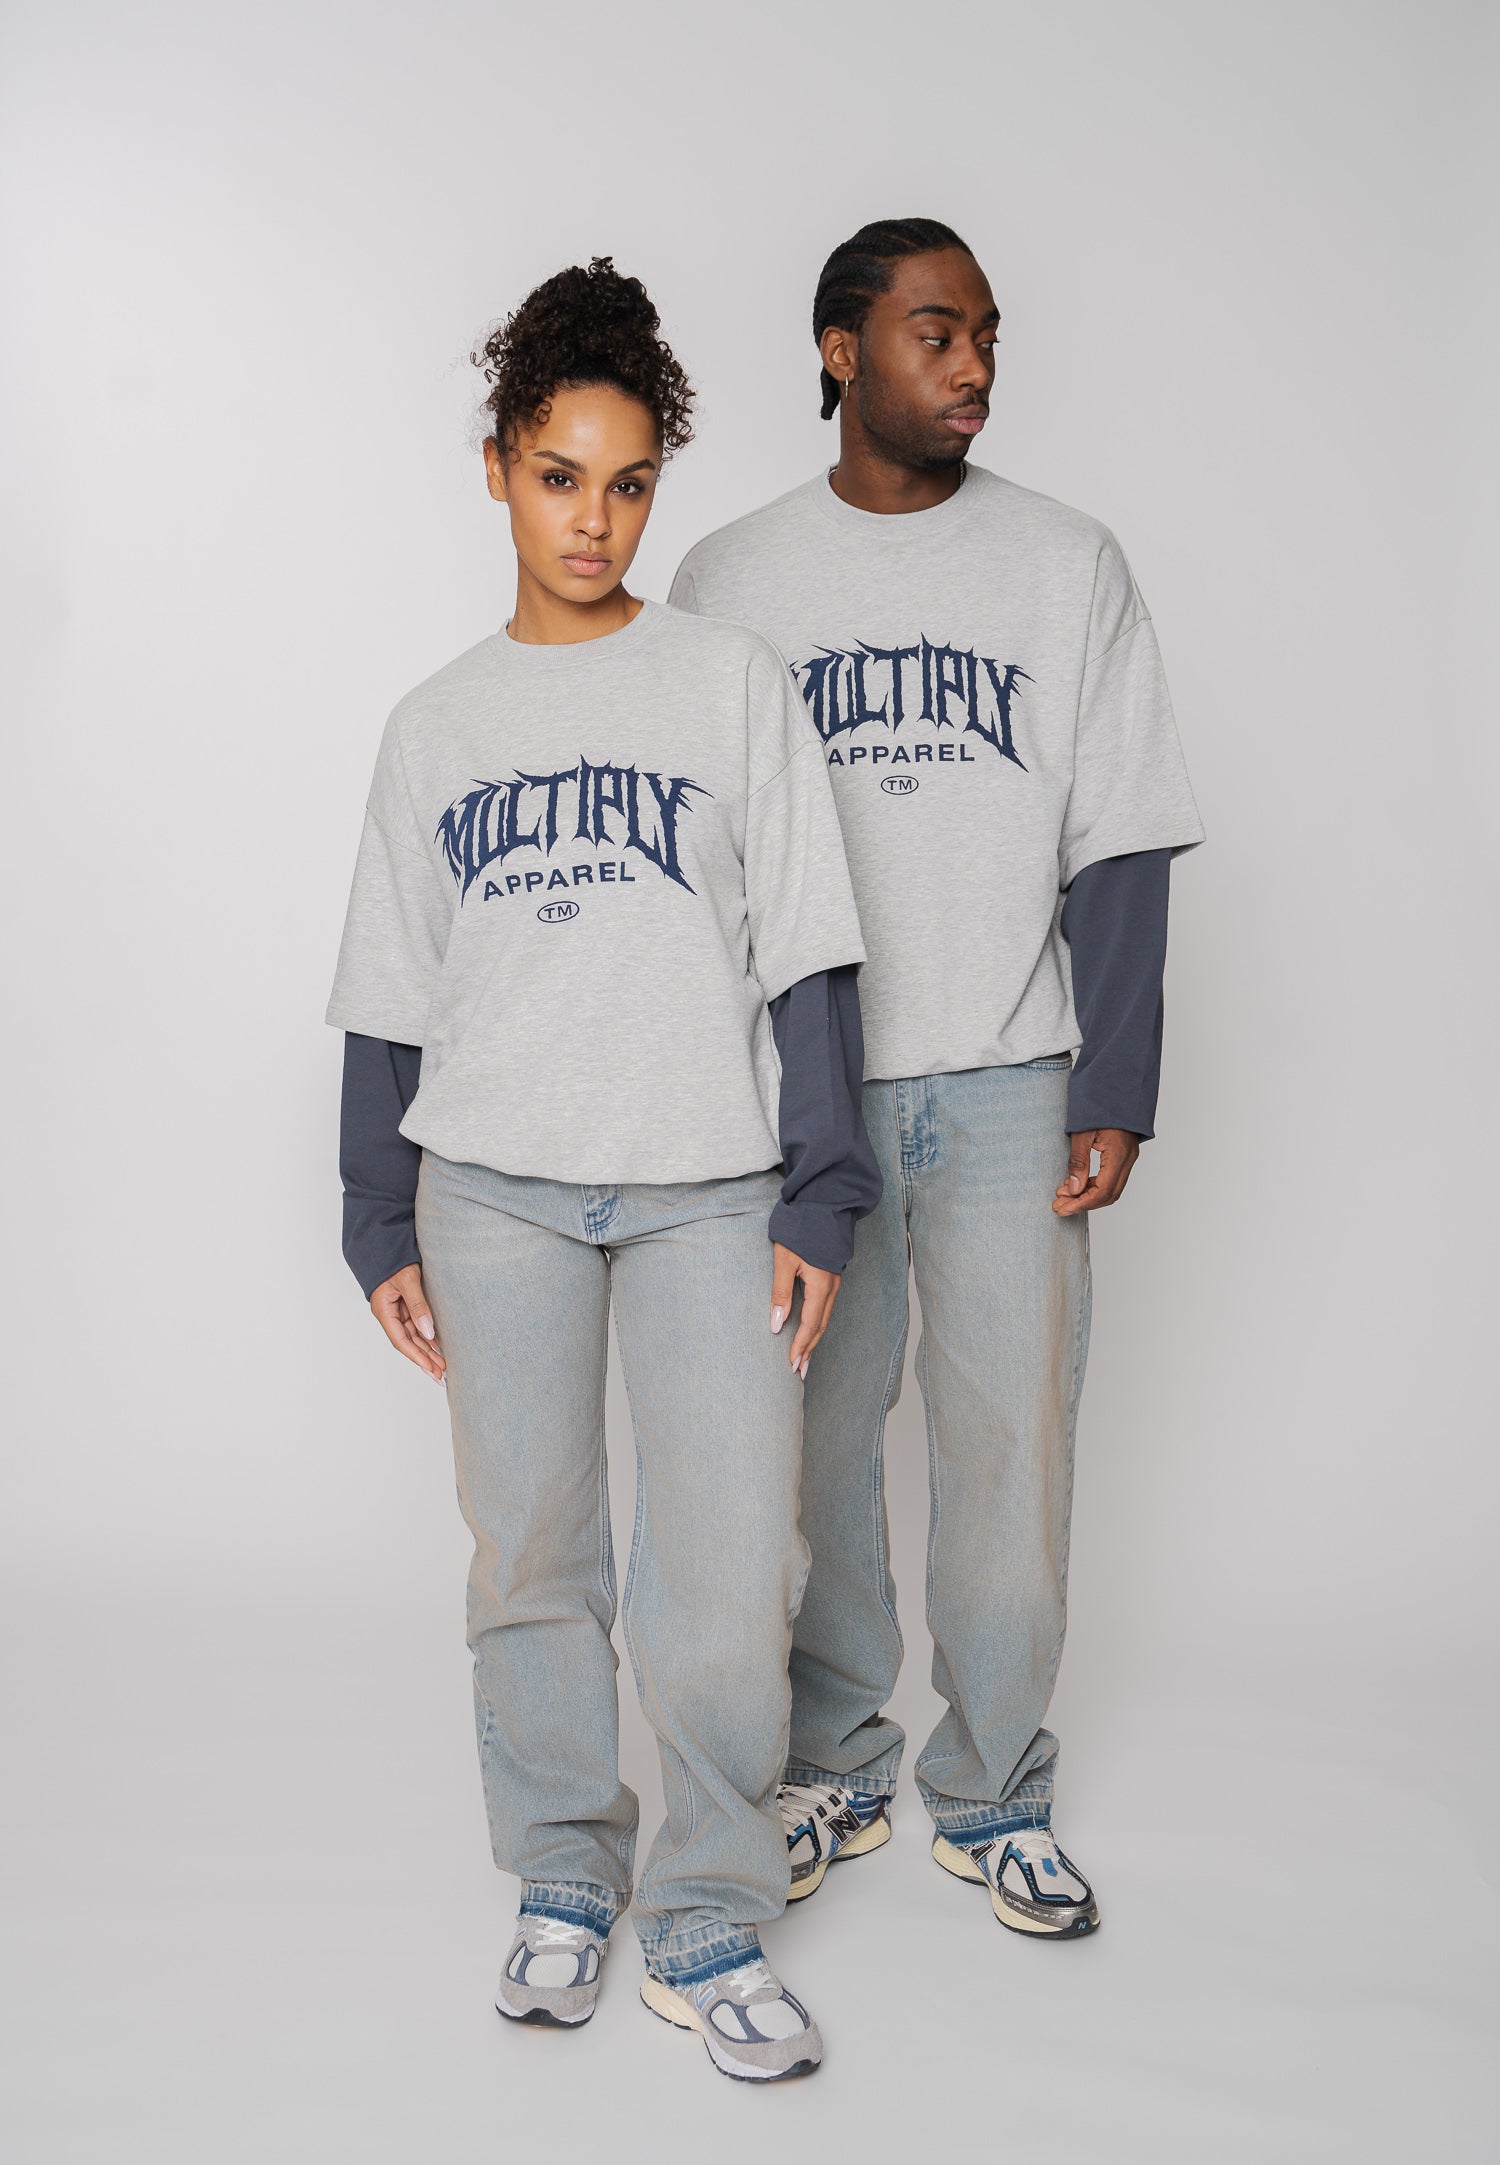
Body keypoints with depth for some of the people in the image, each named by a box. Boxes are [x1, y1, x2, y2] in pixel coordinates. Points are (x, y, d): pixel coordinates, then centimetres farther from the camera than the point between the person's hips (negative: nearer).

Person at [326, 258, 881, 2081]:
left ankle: (707, 1927, 12)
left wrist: (819, 1197, -3)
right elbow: (390, 999, 13)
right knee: (529, 1556, 7)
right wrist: (380, 1225, 9)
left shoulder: (734, 684, 5)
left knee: (731, 1573, -5)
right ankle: (563, 1883, 25)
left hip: (710, 1184, -1)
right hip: (496, 1188, 2)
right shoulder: (436, 726, 11)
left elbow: (805, 959, 2)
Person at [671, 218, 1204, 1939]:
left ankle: (993, 1797, 19)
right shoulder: (730, 580, 6)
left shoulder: (1069, 566, 5)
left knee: (1009, 1441, 2)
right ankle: (835, 1768, 25)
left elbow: (1119, 855, 2)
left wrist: (1114, 1096, -4)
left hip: (1008, 1086, 0)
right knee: (811, 1441, 7)